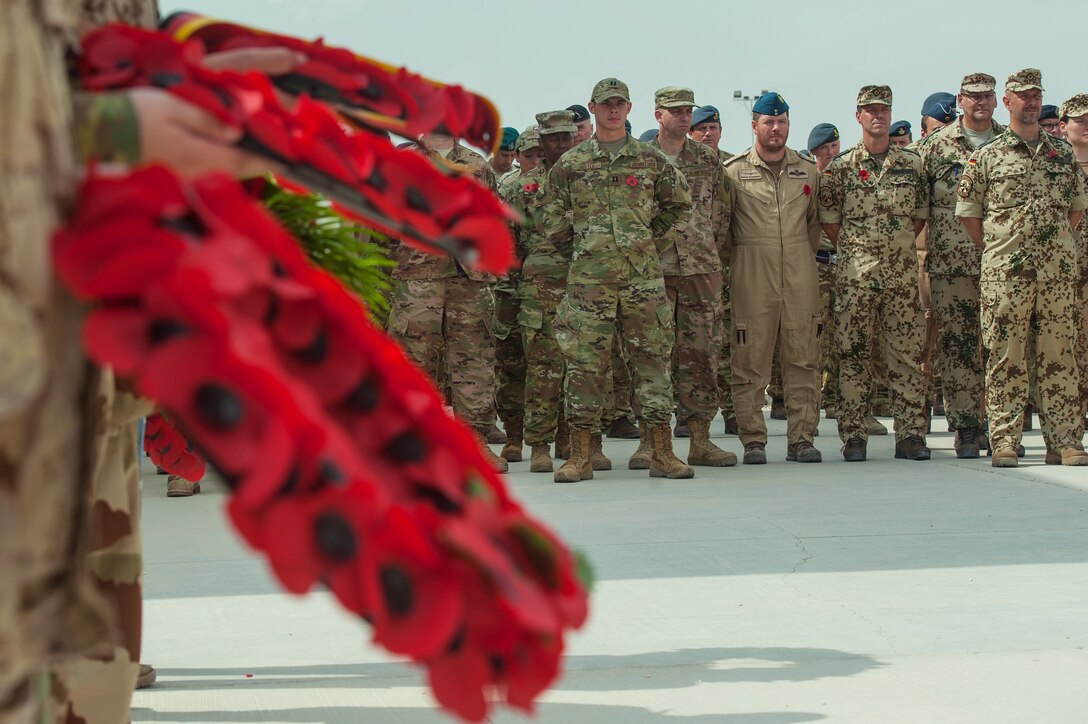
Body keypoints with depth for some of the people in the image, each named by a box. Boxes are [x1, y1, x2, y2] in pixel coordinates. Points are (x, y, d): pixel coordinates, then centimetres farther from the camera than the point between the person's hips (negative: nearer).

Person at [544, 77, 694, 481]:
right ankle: (580, 457, 3)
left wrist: (654, 242, 14)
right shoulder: (570, 164, 8)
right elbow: (553, 222, 11)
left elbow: (680, 204, 19)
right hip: (588, 278, -1)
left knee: (653, 359, 2)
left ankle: (662, 454, 6)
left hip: (644, 277, 1)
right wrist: (580, 252, 9)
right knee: (584, 363, -2)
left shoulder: (651, 160, 9)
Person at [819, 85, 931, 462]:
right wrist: (855, 249, 2)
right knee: (853, 354, -1)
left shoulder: (912, 163, 9)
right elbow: (829, 221, 5)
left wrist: (899, 245, 7)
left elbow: (920, 216, 14)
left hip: (903, 272, 2)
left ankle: (910, 435, 6)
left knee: (907, 353, 2)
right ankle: (853, 436, 4)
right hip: (855, 272, -2)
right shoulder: (840, 167, 2)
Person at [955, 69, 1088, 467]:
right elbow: (967, 211, 6)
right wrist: (994, 250, 4)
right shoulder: (986, 156, 3)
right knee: (1006, 357, -3)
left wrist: (1055, 242, 13)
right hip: (1005, 271, -3)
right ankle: (1004, 441, 0)